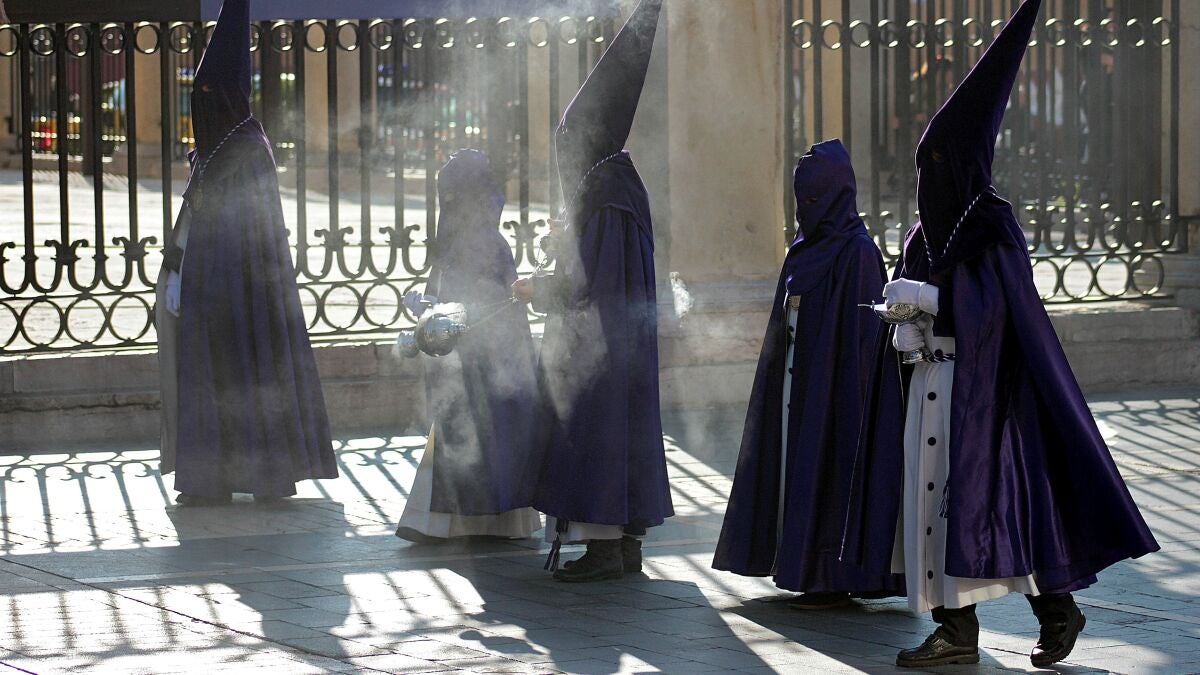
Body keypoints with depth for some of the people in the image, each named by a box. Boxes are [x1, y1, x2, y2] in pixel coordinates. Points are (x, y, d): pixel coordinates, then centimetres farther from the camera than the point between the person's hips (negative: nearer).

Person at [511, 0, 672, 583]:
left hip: (595, 348, -10)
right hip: (622, 339, 10)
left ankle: (602, 546, -8)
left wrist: (535, 289, -6)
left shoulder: (601, 199, -18)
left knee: (592, 432, -8)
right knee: (620, 431, 12)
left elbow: (585, 282, -20)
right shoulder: (624, 183, 11)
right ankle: (627, 540, 15)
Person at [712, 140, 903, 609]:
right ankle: (803, 565, 15)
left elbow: (861, 332, -16)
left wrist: (846, 391, -19)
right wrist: (780, 378, 16)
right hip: (796, 383, 9)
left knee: (830, 471, -6)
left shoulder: (857, 251, -12)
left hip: (832, 385, -9)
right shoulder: (804, 248, 13)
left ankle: (835, 578, -2)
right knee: (798, 467, 9)